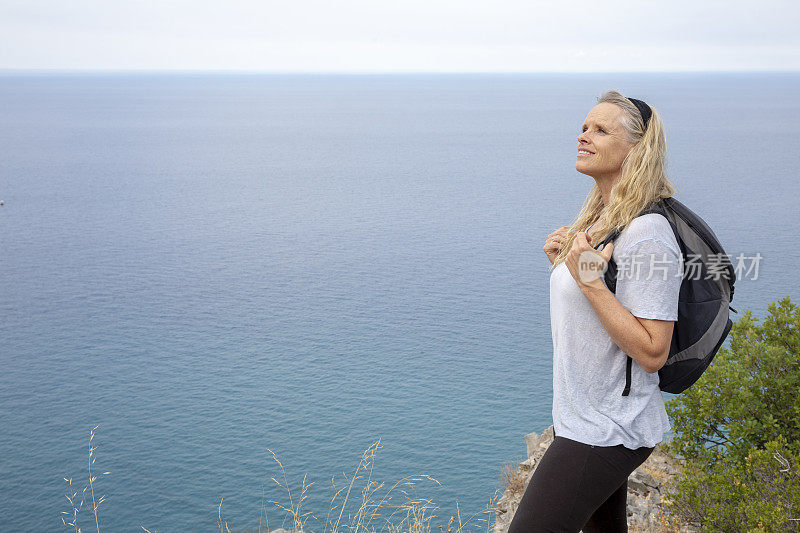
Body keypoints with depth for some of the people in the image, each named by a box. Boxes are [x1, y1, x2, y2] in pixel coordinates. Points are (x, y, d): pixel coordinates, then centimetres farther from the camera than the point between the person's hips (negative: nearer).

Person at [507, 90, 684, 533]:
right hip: (583, 415, 10)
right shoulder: (601, 216, 8)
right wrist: (564, 260, 2)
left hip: (605, 432, -10)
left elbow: (652, 353, -24)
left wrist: (590, 279, -28)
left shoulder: (646, 235, -22)